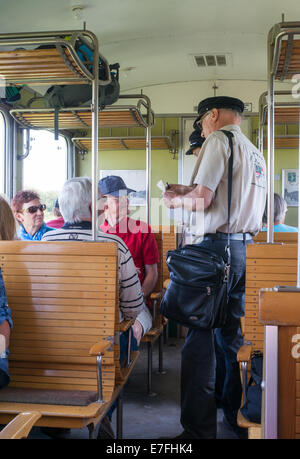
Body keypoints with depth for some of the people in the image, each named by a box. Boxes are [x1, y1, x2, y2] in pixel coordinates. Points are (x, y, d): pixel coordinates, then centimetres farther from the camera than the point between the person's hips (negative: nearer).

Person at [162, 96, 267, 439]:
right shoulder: (256, 153, 19)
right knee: (235, 336, 16)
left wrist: (175, 200, 4)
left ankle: (199, 428, 0)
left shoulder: (219, 140, -6)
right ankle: (238, 416, 26)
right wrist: (188, 191, 28)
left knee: (199, 338, -4)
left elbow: (202, 200, -15)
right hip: (246, 247, 9)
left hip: (215, 247, -8)